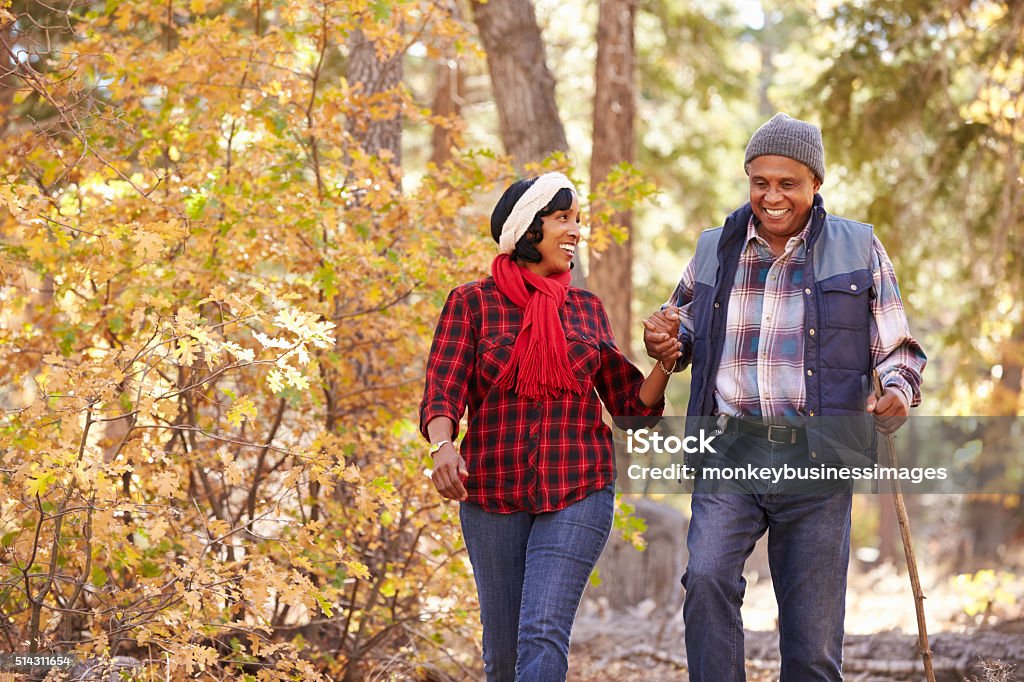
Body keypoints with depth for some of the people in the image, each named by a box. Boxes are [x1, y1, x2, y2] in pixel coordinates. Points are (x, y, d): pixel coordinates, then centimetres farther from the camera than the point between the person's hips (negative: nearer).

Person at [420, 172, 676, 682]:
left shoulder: (587, 308, 11)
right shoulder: (472, 303, 2)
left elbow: (627, 402, 13)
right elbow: (442, 393, -8)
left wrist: (666, 361, -5)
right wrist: (443, 446, -28)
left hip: (578, 491, 1)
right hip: (492, 492, 0)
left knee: (543, 635, -15)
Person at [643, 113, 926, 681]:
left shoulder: (858, 249, 5)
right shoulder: (715, 250, 11)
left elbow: (897, 347, 9)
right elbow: (684, 324, 26)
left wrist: (899, 390, -14)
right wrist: (668, 342, 2)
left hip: (816, 463, -1)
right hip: (729, 451, 1)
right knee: (706, 578, -25)